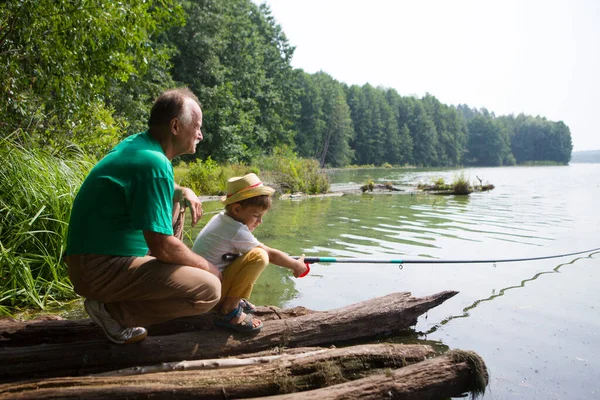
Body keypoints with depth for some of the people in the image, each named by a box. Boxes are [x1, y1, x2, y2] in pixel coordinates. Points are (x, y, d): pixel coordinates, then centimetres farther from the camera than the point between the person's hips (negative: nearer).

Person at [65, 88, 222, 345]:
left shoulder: (136, 144, 7)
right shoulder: (154, 163, -22)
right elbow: (162, 247, -25)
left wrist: (184, 192, 10)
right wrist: (208, 267, -7)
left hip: (101, 252, 10)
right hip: (99, 269, -10)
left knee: (174, 202, 20)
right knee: (208, 290, -18)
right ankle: (113, 311, -5)